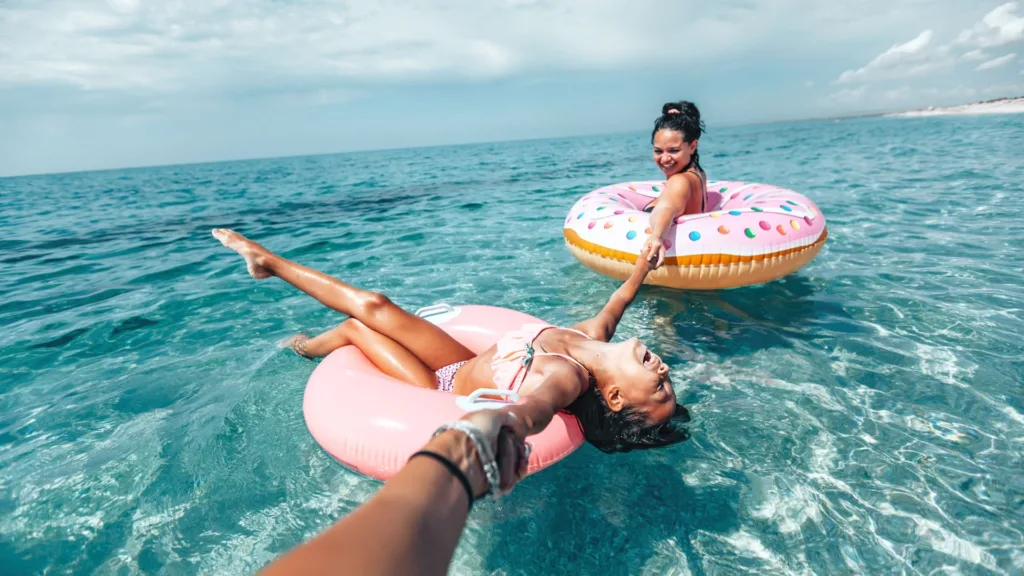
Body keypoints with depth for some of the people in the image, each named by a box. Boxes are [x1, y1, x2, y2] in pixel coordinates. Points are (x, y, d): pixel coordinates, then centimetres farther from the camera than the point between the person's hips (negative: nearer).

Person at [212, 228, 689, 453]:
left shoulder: (567, 378, -39)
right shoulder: (593, 337, -18)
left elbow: (538, 404, -63)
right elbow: (617, 303, 4)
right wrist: (646, 259, 14)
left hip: (444, 391, -6)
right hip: (467, 365, 6)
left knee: (355, 327, 0)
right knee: (373, 305, 2)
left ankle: (309, 348, 36)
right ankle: (268, 262, 29)